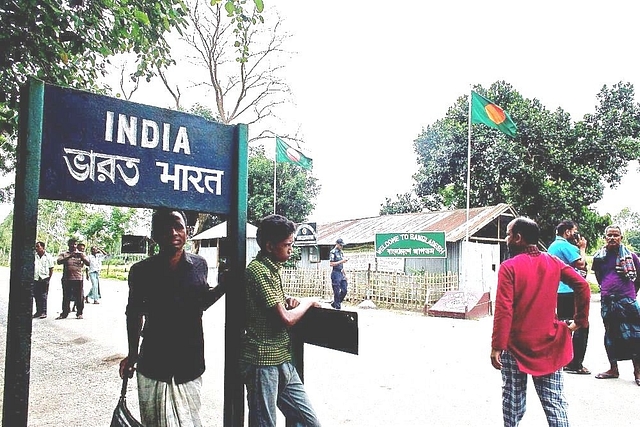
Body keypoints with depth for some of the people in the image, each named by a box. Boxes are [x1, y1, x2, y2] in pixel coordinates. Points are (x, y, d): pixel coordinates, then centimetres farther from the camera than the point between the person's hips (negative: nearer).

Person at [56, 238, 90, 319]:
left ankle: (79, 313, 8)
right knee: (66, 297, 5)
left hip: (78, 278, 0)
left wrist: (82, 257, -18)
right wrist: (69, 256, -22)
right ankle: (64, 313, 13)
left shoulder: (81, 254, 11)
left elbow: (88, 263, 0)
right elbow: (59, 261, -10)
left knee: (79, 297, 0)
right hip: (66, 279, 0)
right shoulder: (64, 254, 9)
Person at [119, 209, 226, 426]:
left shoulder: (199, 265, -4)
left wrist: (223, 286, -4)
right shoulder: (142, 270, -7)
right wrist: (132, 354, 10)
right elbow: (134, 314, 7)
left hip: (190, 365, 1)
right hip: (153, 366, -1)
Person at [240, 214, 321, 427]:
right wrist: (307, 302, -2)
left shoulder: (272, 268, 13)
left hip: (282, 362, 9)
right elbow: (287, 319, -20)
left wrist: (287, 301, 7)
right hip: (263, 363, -9)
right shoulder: (258, 270, -17)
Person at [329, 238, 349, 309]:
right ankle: (337, 307, 5)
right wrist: (341, 261, -19)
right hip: (336, 273, -8)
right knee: (337, 292, -3)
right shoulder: (333, 252, -8)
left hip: (341, 273, 8)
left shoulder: (341, 252, 16)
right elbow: (331, 264, -15)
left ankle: (334, 303, 22)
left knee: (344, 290, 8)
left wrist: (344, 274, 18)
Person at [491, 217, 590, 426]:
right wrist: (580, 321, 7)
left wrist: (497, 346, -15)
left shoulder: (509, 267, -14)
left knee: (513, 398, 11)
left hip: (516, 345, -3)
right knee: (554, 401, 9)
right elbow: (582, 286, -1)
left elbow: (503, 310, -18)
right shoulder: (553, 263, 1)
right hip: (548, 344, 4)